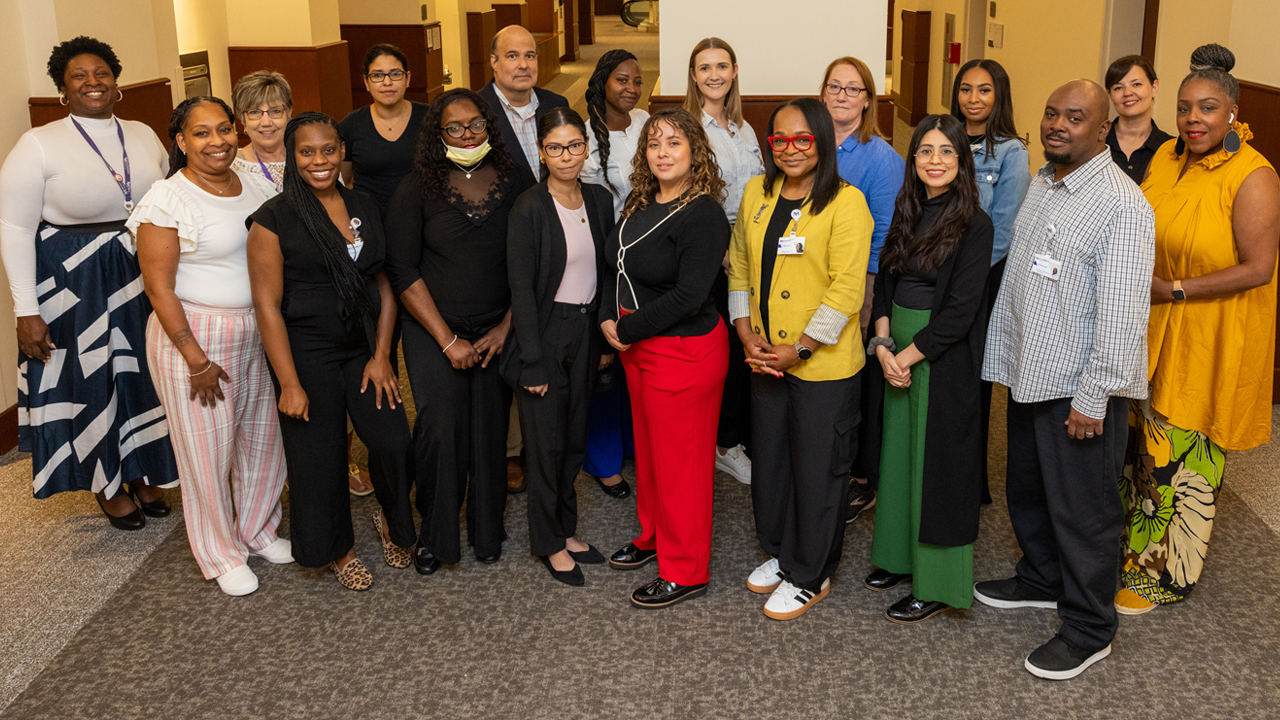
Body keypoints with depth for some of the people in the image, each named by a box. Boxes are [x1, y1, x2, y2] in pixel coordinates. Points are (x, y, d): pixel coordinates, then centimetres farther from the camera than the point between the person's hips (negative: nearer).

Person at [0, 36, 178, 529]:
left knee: (142, 374, 15)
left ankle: (142, 473, 36)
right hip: (75, 283, -4)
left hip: (145, 276, 4)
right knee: (90, 381, 9)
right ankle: (108, 485, 29)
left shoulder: (143, 136, 3)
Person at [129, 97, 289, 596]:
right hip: (196, 335, -6)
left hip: (260, 332, 6)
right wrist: (196, 360, -15)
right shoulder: (167, 200, -14)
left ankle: (258, 530, 38)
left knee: (263, 437, 15)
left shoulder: (257, 183, 4)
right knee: (208, 448, 6)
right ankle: (221, 555, 25)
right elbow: (159, 288, -14)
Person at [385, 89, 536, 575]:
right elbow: (402, 271, -5)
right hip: (432, 330, -1)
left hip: (498, 329, 2)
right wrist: (448, 340, -9)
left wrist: (507, 326, -3)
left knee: (491, 429, 3)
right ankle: (434, 535, 10)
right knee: (441, 425, -9)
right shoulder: (417, 189, -3)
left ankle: (487, 531, 21)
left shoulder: (516, 182, 2)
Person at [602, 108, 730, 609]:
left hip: (685, 352, -8)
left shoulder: (704, 215, -19)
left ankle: (685, 571, 17)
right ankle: (653, 537, 40)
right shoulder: (640, 204, 7)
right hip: (637, 348, 8)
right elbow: (616, 267, 14)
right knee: (647, 447, 21)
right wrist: (609, 319, -3)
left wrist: (627, 329, -16)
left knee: (680, 459, 3)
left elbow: (687, 296, -24)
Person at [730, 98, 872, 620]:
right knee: (769, 459, 17)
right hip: (765, 358, 6)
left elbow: (847, 288, -16)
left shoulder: (846, 202, -12)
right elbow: (739, 265, 10)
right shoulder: (757, 192, 6)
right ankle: (780, 553, 38)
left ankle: (810, 576, 22)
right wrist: (747, 334, -1)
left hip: (824, 364, -6)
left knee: (817, 469, 6)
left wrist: (801, 347, -18)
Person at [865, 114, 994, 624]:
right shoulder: (908, 212, 7)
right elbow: (885, 281, 10)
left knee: (937, 465, 1)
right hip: (899, 355, 7)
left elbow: (960, 310, -18)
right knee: (900, 453, 16)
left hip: (945, 359, -7)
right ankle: (902, 556, 32)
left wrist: (908, 355, -15)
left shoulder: (974, 225, -13)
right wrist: (883, 343, -4)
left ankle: (937, 585, 14)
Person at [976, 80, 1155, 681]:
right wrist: (1006, 359, 17)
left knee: (1082, 510, 4)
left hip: (1080, 388, -8)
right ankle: (1042, 580, 44)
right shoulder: (1042, 183, 9)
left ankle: (1088, 629, 19)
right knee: (1027, 491, 23)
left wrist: (1092, 397, -22)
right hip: (1029, 375, 9)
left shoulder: (1122, 205, -19)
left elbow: (1121, 312, -22)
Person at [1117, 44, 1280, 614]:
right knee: (1140, 441, 15)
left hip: (1210, 341, -6)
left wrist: (1174, 290, -19)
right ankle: (1133, 546, 34)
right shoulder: (1166, 158, 2)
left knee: (1184, 456, 4)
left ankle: (1167, 574, 21)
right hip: (1152, 330, 6)